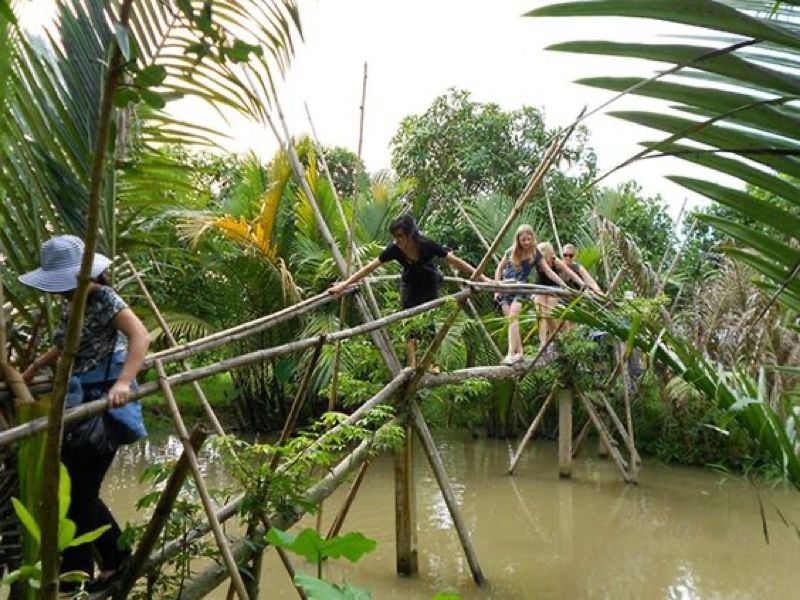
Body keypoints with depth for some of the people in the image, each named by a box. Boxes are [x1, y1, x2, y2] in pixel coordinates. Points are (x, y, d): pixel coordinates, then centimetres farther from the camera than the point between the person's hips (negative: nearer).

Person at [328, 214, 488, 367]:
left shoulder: (427, 245, -31)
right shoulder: (394, 249, -27)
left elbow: (455, 261, -26)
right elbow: (370, 267, -21)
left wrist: (481, 277, -28)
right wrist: (344, 284, -22)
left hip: (430, 285, -1)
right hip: (410, 286, 1)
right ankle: (412, 367, -4)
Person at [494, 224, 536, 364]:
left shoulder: (535, 255, -2)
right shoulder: (511, 252, 1)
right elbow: (499, 269, 10)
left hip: (520, 289, -2)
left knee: (513, 318, -20)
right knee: (511, 320, -1)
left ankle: (511, 354, -26)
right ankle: (519, 352, 8)